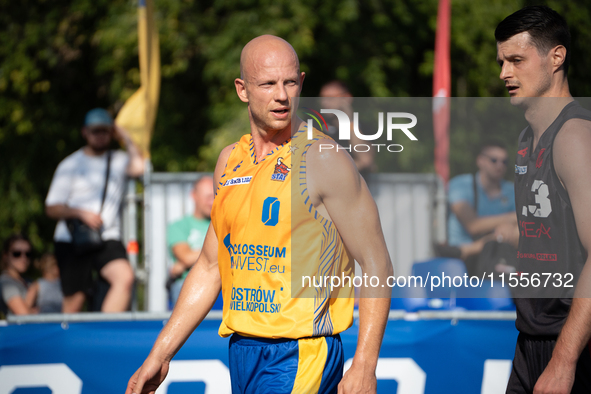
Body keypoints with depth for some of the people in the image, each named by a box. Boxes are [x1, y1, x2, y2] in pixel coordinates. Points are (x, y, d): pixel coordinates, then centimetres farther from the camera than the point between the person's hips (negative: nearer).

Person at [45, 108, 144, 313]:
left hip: (108, 238, 1)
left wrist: (125, 138, -4)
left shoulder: (118, 160, 12)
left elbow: (138, 167, -12)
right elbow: (51, 208, 2)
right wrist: (80, 213, -15)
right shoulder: (70, 165, 5)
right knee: (74, 300, -5)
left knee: (125, 277, -25)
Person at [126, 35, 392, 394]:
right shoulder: (230, 161, 12)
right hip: (243, 351, 7)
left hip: (301, 355, -7)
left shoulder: (325, 160, -8)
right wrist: (160, 355, 16)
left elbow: (377, 266, -8)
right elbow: (211, 266, 19)